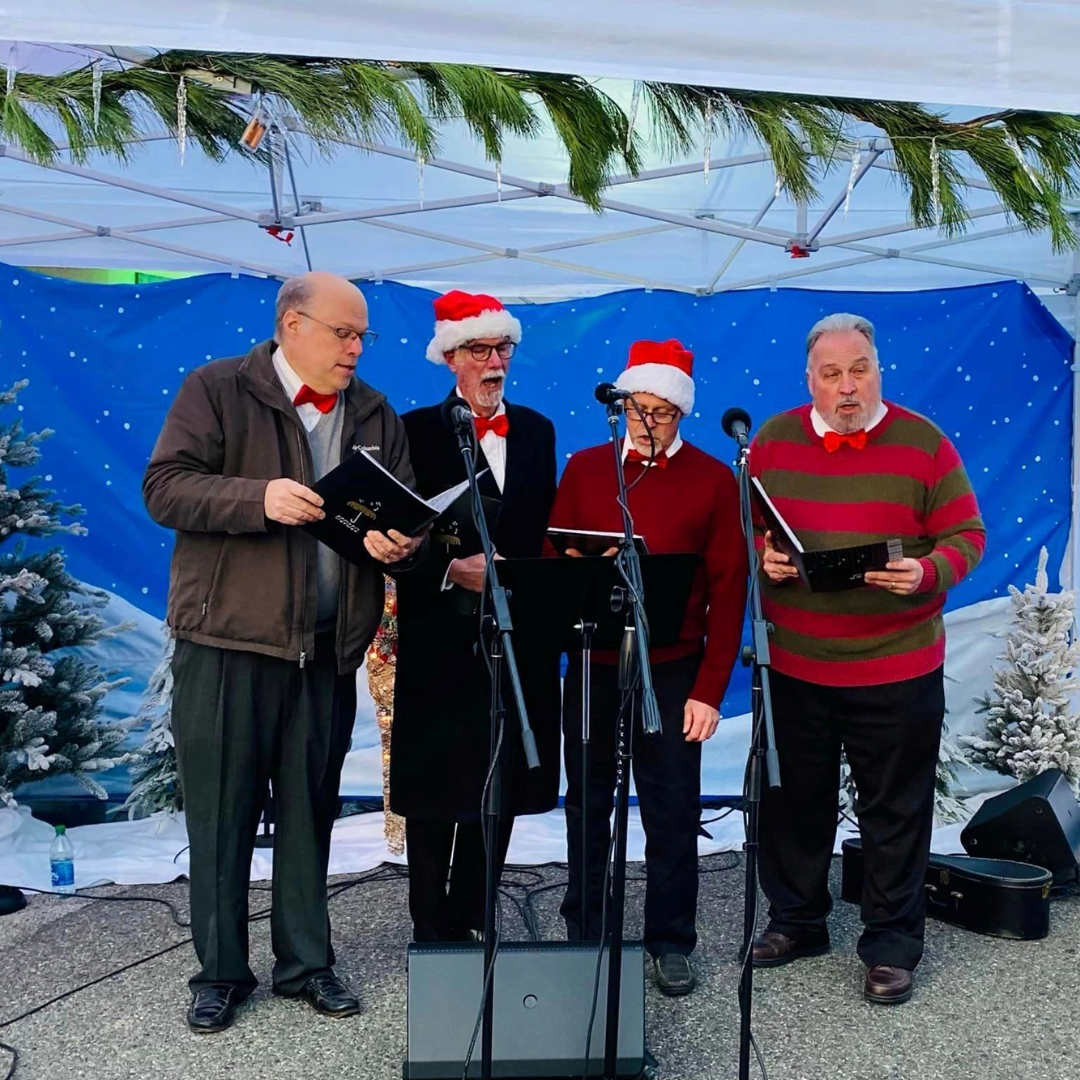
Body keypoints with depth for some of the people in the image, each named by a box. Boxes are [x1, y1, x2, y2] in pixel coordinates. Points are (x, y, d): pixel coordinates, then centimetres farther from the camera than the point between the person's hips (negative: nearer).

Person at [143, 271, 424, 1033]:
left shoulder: (375, 415, 12)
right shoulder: (216, 390, -1)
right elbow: (165, 487, -9)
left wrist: (399, 544, -13)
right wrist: (259, 498, -23)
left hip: (328, 648, 4)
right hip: (225, 640, -3)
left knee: (310, 813, 12)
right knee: (221, 812, 4)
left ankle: (308, 963, 26)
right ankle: (221, 972, 21)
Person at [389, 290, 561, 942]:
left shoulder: (537, 431, 13)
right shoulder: (418, 430, -1)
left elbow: (545, 528, 13)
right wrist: (454, 570, -18)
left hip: (517, 637, 4)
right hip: (442, 636, -4)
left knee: (503, 782, 10)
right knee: (436, 786, 3)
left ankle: (471, 919, 26)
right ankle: (431, 928, 18)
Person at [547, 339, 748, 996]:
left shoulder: (714, 480, -1)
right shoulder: (585, 468, 6)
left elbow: (729, 591, -4)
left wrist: (710, 689, -9)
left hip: (673, 672, -2)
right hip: (592, 666, 2)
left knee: (673, 813, 7)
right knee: (588, 806, 12)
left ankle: (672, 944, 24)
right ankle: (585, 936, 28)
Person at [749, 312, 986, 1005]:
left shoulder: (923, 443, -3)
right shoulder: (774, 441, 3)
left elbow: (966, 536, -1)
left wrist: (929, 572, -20)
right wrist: (763, 558, -11)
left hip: (898, 668, -2)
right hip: (794, 665, 2)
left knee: (896, 812, 8)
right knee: (795, 801, 14)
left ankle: (893, 946, 26)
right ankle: (796, 922, 34)